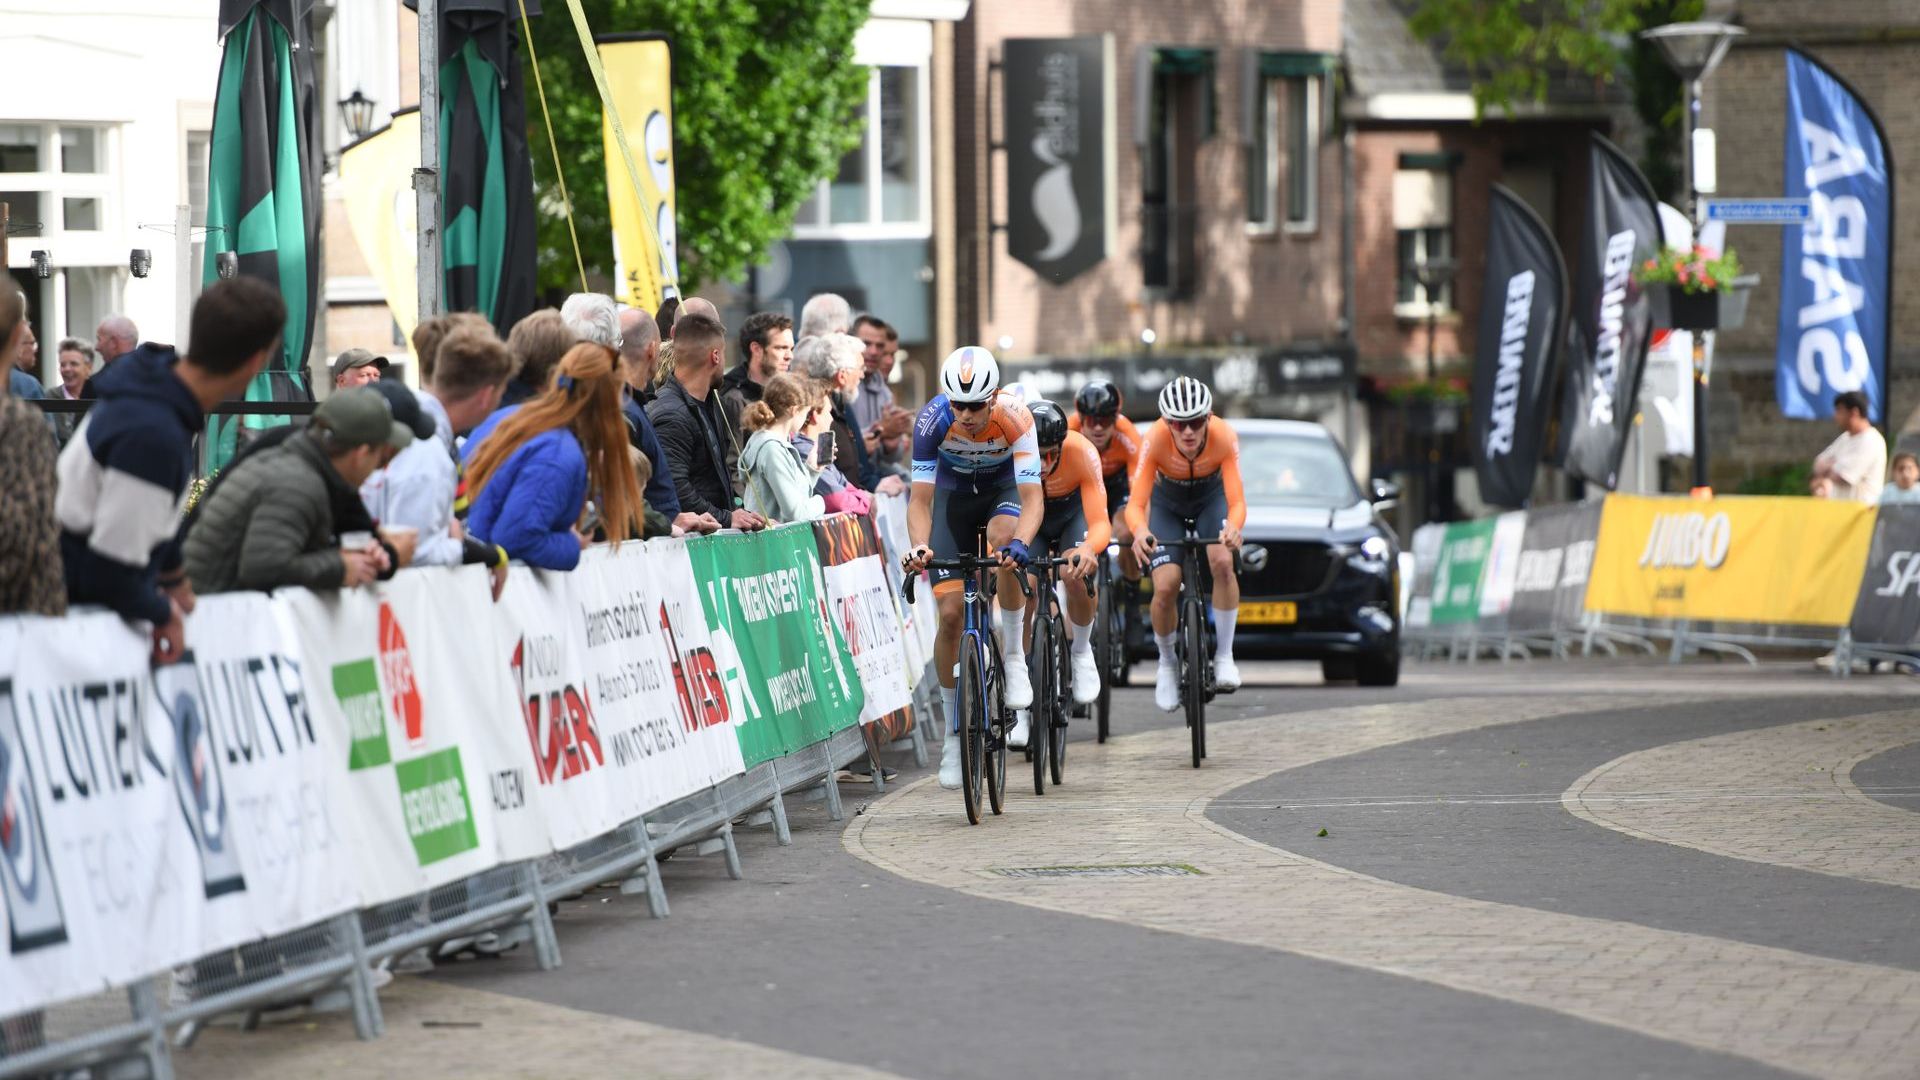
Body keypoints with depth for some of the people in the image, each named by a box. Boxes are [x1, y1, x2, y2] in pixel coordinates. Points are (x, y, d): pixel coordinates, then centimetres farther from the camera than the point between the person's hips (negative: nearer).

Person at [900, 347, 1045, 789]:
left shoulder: (1014, 418, -33)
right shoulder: (933, 420, -30)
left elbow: (1032, 498, -37)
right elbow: (920, 498, -28)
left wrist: (1020, 544, -56)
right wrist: (919, 546, -47)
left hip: (1004, 489, -1)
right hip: (954, 493, 1)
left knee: (1003, 537, -37)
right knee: (951, 612, -9)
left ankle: (1014, 656, -17)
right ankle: (954, 734, 4)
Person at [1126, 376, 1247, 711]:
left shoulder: (1223, 438, -34)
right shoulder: (1156, 440, -35)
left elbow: (1237, 500, -37)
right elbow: (1136, 503, -38)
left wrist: (1233, 527, -60)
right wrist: (1140, 531, -60)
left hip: (1211, 497, 0)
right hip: (1168, 504, 0)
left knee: (1223, 562, -29)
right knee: (1165, 586, -17)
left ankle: (1224, 655, -14)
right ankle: (1167, 664, 10)